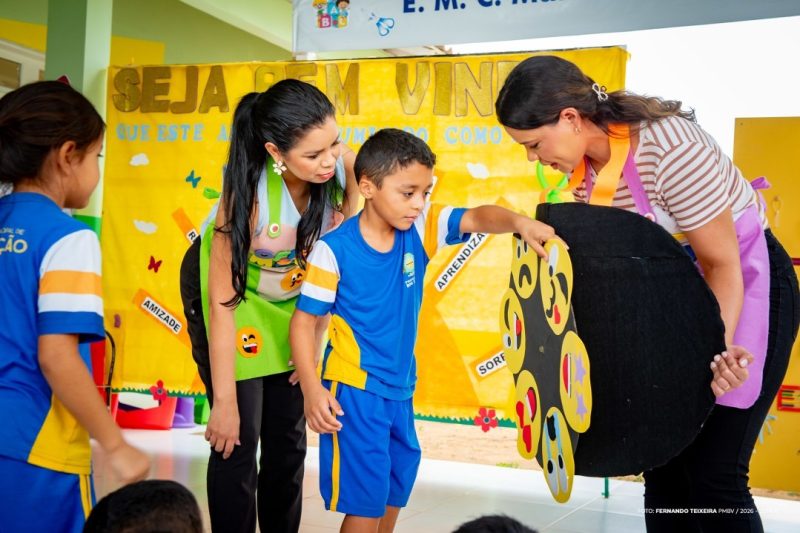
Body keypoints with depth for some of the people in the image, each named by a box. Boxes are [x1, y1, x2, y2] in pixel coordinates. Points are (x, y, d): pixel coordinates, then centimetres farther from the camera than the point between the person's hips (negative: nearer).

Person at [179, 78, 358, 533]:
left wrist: (316, 344, -7)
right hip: (235, 294, -4)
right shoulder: (248, 190, -34)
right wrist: (224, 401, -23)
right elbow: (223, 301, -27)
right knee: (238, 437, -6)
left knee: (290, 437, 10)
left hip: (294, 296, 4)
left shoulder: (345, 166, -25)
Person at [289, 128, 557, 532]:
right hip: (354, 391, -6)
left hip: (401, 388, 6)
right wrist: (312, 390, -18)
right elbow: (303, 321, -11)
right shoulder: (334, 249, -16)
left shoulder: (421, 229, -4)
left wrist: (519, 222, -39)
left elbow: (477, 217, -17)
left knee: (394, 492, 20)